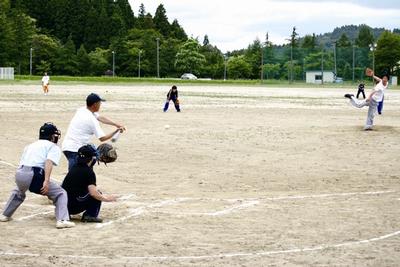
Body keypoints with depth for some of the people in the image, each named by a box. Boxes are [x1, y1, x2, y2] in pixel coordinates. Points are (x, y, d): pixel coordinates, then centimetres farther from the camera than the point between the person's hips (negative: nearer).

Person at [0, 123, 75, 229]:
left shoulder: (30, 145, 30)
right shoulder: (54, 147, 12)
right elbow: (49, 162, -8)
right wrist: (46, 181, -18)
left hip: (19, 173, 6)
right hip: (35, 175, -6)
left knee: (18, 192, 38)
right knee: (61, 193, 6)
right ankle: (62, 220, -10)